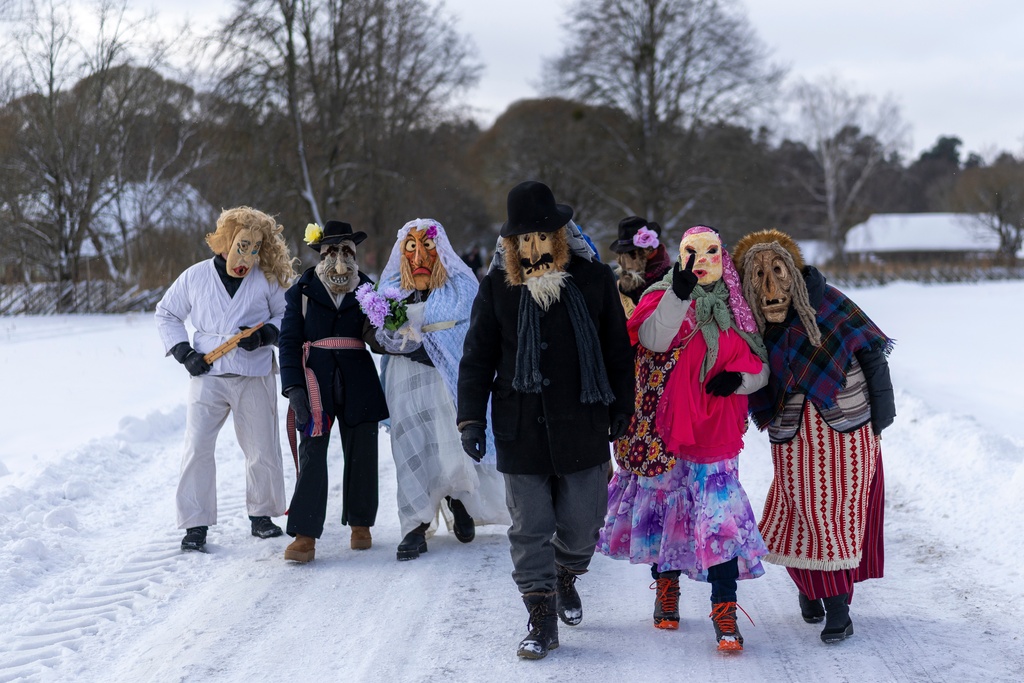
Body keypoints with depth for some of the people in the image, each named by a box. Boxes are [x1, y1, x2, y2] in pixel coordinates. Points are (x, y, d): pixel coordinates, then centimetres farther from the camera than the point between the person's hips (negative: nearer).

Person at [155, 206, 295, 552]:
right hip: (207, 375, 0)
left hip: (255, 377, 1)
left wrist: (264, 334, -13)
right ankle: (196, 524, -1)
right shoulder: (195, 277, 3)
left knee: (262, 450, 8)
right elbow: (166, 313, 13)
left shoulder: (267, 279, 1)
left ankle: (261, 514, 27)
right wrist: (183, 352, 1)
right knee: (197, 448, -8)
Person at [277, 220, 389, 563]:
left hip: (358, 384, 2)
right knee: (312, 455, -7)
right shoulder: (302, 291, 3)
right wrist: (294, 387, -10)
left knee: (361, 455, 8)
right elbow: (289, 341, 0)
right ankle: (305, 535, -7)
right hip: (316, 382, -2)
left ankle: (360, 524, 25)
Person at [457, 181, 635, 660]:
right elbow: (477, 358, 6)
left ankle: (566, 575, 39)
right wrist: (471, 418, 0)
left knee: (582, 522, 8)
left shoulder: (593, 280, 1)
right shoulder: (497, 287, 2)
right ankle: (541, 618, 11)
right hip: (521, 431, 0)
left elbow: (618, 351, 9)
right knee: (530, 529, 1)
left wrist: (621, 409, 10)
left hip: (583, 427, 0)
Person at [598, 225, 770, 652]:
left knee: (720, 517, -9)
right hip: (662, 429, -1)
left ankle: (725, 612, -6)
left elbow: (761, 367, 12)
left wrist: (740, 379, -10)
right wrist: (680, 293, -36)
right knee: (663, 508, 14)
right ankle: (666, 587, 35)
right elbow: (653, 338, -24)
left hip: (714, 433, 1)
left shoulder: (736, 309, 7)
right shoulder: (664, 298, -2)